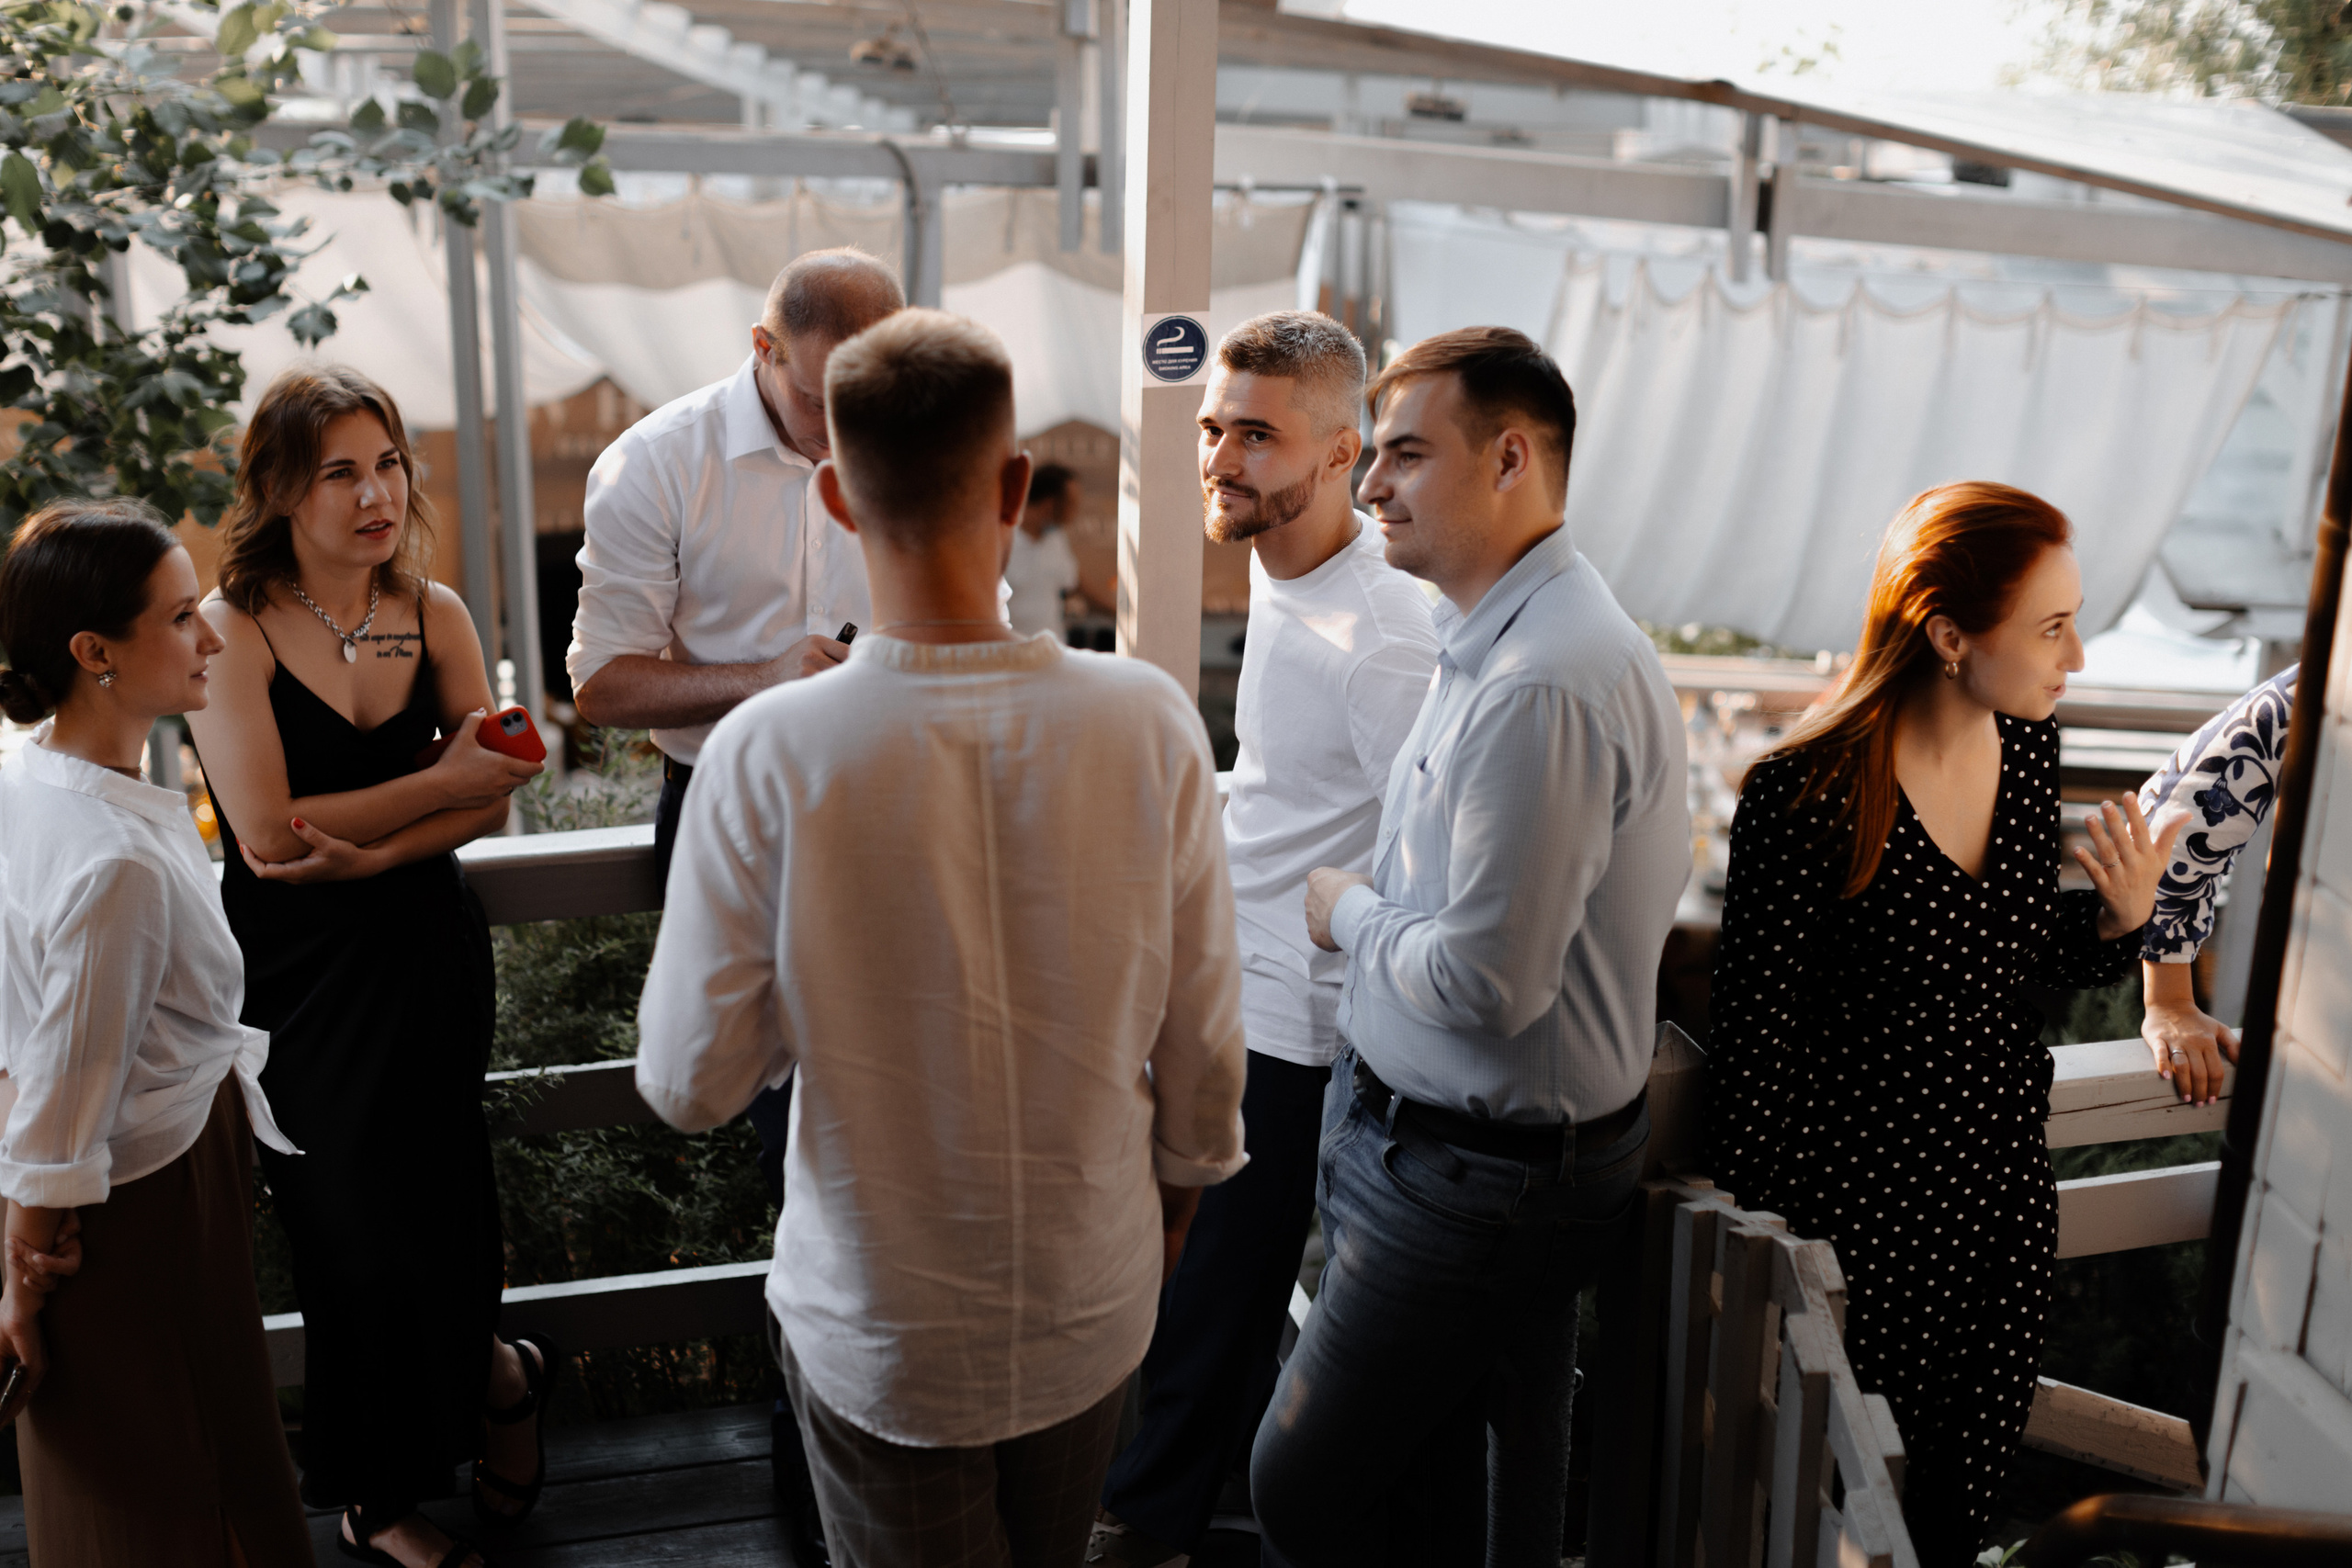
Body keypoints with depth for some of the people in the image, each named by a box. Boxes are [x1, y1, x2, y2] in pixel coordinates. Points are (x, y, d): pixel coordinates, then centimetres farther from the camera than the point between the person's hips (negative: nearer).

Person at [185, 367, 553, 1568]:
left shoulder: (433, 613, 0)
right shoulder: (232, 631, -13)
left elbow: (492, 799, -2)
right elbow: (265, 831, -20)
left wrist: (370, 851, -18)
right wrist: (441, 782, -16)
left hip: (426, 954, 3)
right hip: (296, 975, -3)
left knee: (434, 1199, 8)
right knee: (355, 1220, 7)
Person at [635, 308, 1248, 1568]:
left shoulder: (766, 756, -22)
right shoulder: (1150, 723, -17)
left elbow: (690, 1084, -13)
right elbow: (1204, 1041, -6)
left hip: (882, 1333, -2)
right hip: (1095, 1303, 2)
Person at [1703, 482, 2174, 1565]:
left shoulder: (2028, 746, -2)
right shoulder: (1804, 798, -23)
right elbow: (1752, 1041, -16)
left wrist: (2119, 917, -10)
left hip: (2004, 1193, 6)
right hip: (1855, 1210, -6)